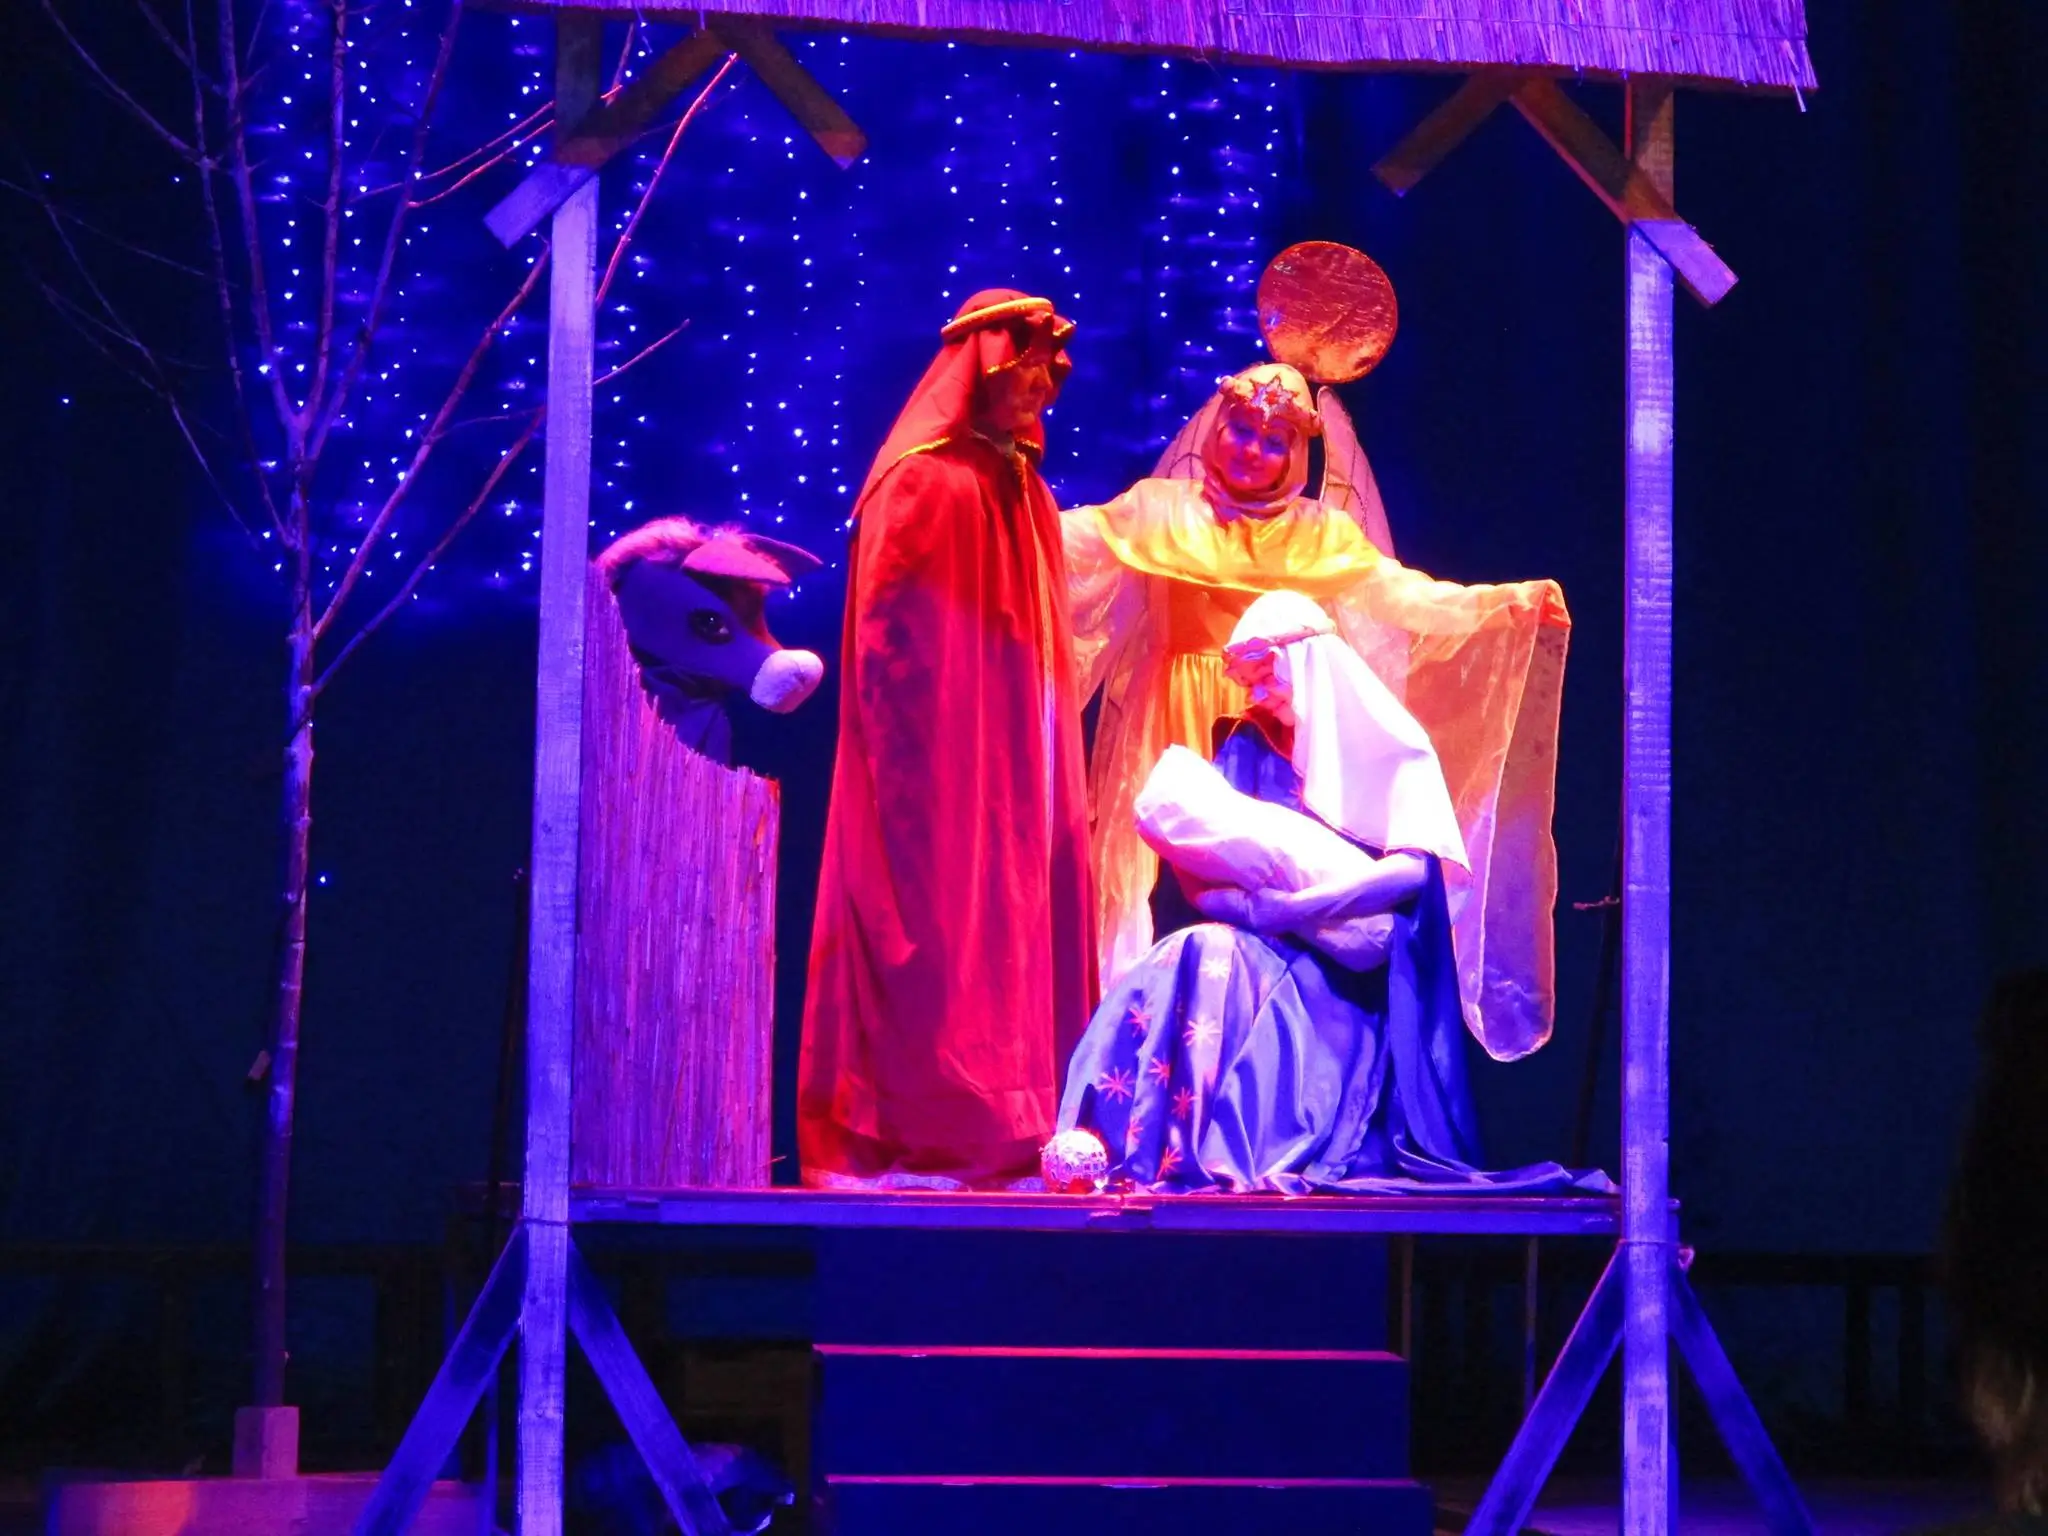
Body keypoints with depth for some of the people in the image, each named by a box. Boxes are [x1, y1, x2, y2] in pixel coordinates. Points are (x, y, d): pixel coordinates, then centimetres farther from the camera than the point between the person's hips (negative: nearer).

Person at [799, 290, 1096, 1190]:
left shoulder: (1021, 492, 17)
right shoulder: (926, 484, -10)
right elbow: (890, 649, -15)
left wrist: (1047, 774, 15)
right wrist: (928, 769, -19)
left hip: (1011, 786, 9)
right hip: (941, 785, -9)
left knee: (1009, 951, 6)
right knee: (942, 950, -8)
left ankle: (995, 1146, 7)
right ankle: (922, 1146, -6)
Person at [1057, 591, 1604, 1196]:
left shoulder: (1388, 750, 1)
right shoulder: (1249, 749, 15)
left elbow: (1414, 866, -12)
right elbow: (1203, 845, 7)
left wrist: (1292, 905, -20)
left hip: (1349, 970, -4)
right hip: (1265, 944, 4)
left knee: (1228, 966, -34)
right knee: (1187, 960, -30)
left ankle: (1229, 1152, -40)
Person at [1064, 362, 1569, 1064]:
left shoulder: (1322, 535, 12)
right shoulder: (1161, 511, 9)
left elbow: (1403, 595, 3)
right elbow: (1075, 537, -2)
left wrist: (1513, 603, -9)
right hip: (1174, 730, -1)